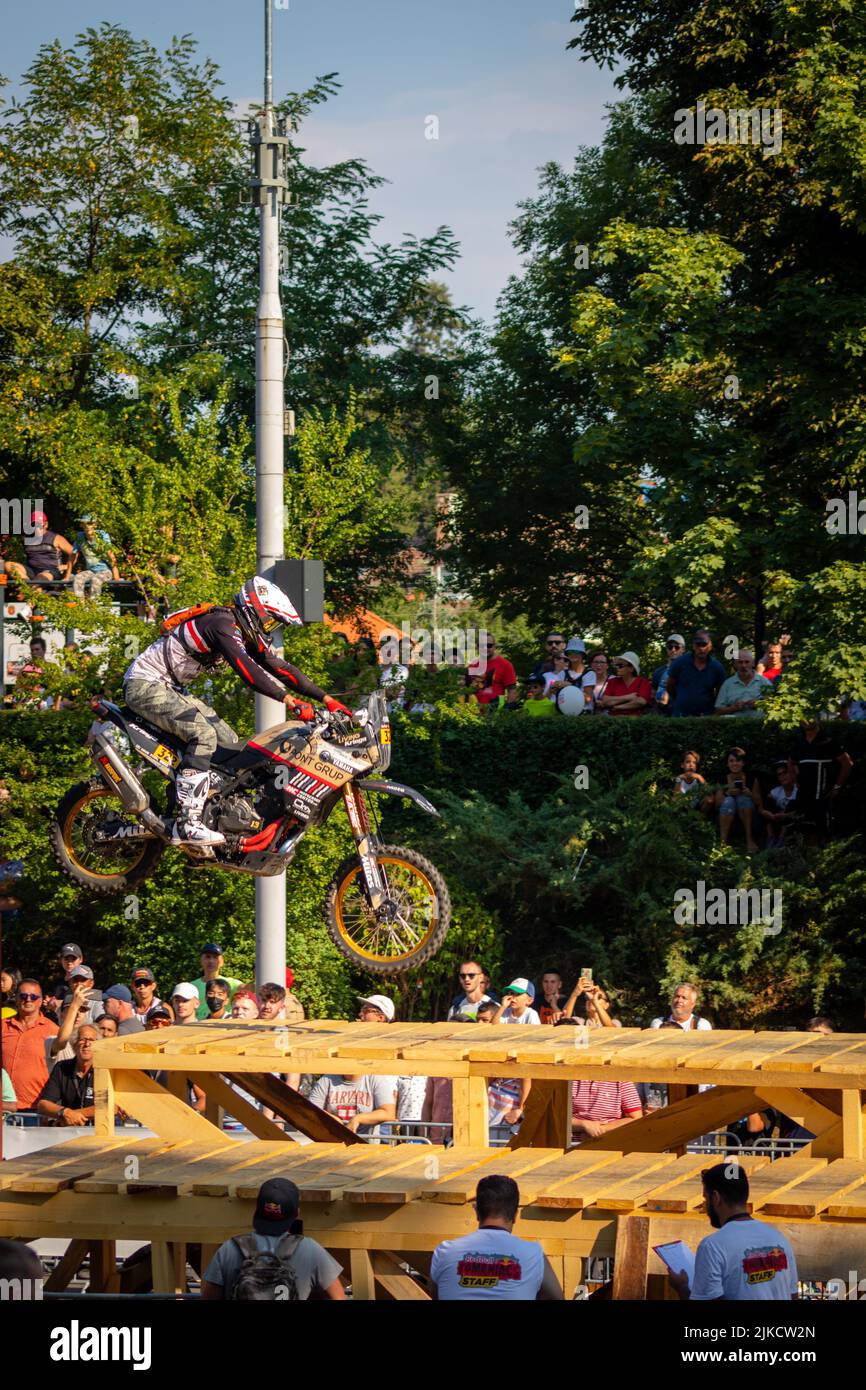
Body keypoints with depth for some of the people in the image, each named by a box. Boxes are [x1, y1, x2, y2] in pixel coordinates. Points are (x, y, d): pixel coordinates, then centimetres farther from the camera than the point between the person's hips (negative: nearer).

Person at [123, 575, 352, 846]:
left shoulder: (247, 633, 9)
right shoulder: (222, 624, -22)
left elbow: (280, 667, 10)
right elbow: (245, 669, -35)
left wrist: (326, 698, 3)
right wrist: (290, 701, -41)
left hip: (169, 688, 11)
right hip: (145, 684, -11)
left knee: (228, 742, 6)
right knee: (203, 735, -27)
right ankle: (187, 823, -33)